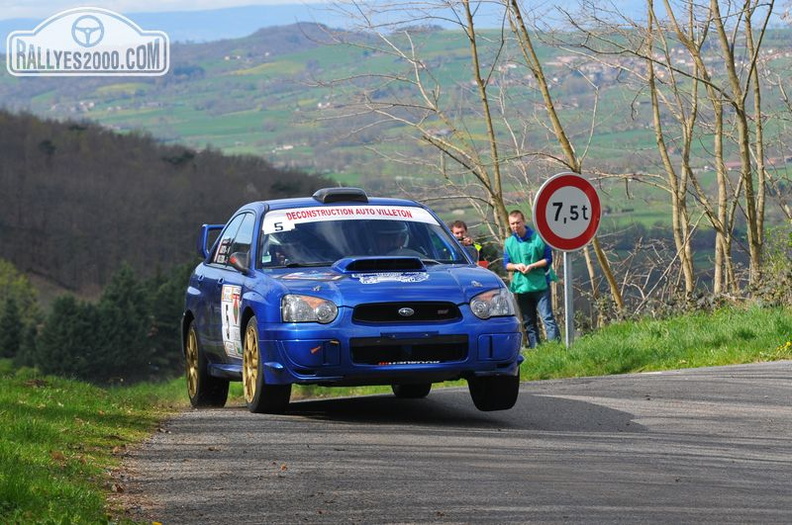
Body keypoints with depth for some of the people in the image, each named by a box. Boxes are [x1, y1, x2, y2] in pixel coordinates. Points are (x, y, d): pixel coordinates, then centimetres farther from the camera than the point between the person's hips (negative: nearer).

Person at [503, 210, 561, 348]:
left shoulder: (538, 238, -4)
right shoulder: (509, 242, 8)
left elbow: (548, 259, -2)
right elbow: (506, 264, 10)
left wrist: (532, 266, -16)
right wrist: (516, 266, -12)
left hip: (540, 285, -4)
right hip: (520, 287, 4)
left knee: (548, 318, -11)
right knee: (528, 323, 8)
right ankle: (534, 348, 13)